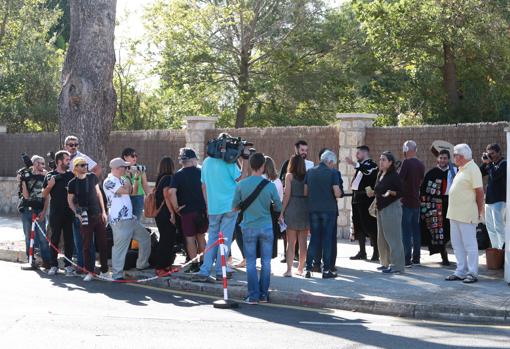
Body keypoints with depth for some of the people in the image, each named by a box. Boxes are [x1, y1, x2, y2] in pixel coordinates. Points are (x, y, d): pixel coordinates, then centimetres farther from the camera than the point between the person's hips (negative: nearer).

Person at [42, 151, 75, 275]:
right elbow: (44, 194, 0)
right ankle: (54, 265, 8)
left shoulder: (71, 175, 8)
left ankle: (68, 265, 10)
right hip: (55, 212, -2)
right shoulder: (50, 175, 0)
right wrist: (50, 185, -16)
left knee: (69, 239, 4)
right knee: (55, 238, 3)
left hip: (69, 212, 2)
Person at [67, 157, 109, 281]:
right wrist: (77, 213, -12)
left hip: (98, 215, 3)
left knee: (102, 243, 4)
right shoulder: (72, 183, -3)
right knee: (87, 245, -1)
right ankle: (89, 272, 6)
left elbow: (98, 193, 11)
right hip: (85, 218, -3)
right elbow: (70, 201, 3)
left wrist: (103, 211, 7)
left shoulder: (92, 177, 5)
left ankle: (104, 270, 13)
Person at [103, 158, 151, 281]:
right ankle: (117, 274, -8)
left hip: (130, 218, 10)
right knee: (120, 246, -11)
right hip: (119, 221, -10)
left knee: (145, 237, 19)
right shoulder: (109, 181, -12)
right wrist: (127, 184, -2)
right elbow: (125, 191, -22)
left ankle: (142, 264, 30)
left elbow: (131, 191, 19)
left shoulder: (121, 180, 18)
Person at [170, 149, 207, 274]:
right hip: (202, 210, 3)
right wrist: (207, 207, 8)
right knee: (201, 236, 17)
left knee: (190, 238, 5)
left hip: (186, 211, -3)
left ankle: (194, 265, 5)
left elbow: (172, 192, -19)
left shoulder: (178, 175, -6)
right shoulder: (201, 172, 1)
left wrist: (176, 207, -9)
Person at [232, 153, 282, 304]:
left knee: (251, 262, 6)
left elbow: (235, 206, 2)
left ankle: (253, 296, 4)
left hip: (249, 228, 0)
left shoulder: (241, 185, -7)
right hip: (266, 227, 0)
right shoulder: (270, 185, -8)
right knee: (266, 262, 9)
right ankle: (264, 294, 13)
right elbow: (278, 207, 2)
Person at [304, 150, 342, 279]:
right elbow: (337, 193, -13)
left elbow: (305, 192, 6)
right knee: (327, 239, 4)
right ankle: (326, 270, 4)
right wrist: (339, 193, 9)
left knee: (314, 239, 10)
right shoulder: (332, 173, -7)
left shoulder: (310, 172, 5)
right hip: (328, 209, -3)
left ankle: (308, 268, 5)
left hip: (313, 209, 4)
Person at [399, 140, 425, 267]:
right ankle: (416, 258, 15)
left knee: (406, 231, -5)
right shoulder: (421, 165, 9)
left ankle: (407, 259, -8)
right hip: (416, 201, 7)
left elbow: (399, 179, -20)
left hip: (406, 201, -7)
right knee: (415, 229, 12)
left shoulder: (407, 162, -13)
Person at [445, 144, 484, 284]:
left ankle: (472, 273, 0)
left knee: (469, 244, -4)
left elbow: (479, 191, -16)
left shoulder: (473, 169, -14)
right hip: (455, 214, 10)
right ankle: (461, 271, 20)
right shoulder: (461, 169, 15)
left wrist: (479, 212, -13)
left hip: (467, 215, -10)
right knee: (457, 244, 13)